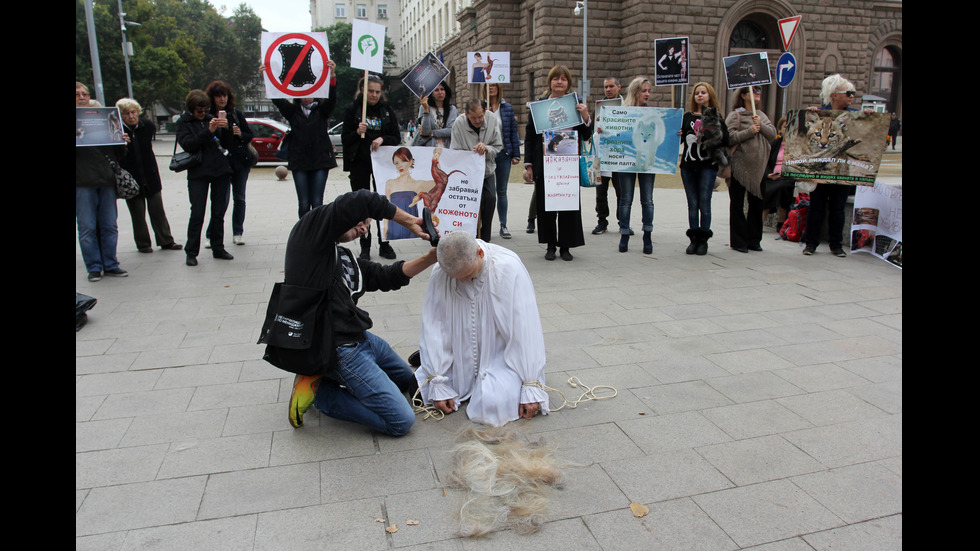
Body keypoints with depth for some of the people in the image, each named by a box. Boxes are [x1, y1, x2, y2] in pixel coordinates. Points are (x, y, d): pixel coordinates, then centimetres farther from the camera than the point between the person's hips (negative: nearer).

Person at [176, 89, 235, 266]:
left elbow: (229, 145, 9)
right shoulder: (183, 122, 5)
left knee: (219, 213, 7)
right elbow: (187, 144, -13)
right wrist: (208, 131, -19)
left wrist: (226, 130, -9)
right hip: (198, 173, -3)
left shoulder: (212, 119, 12)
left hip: (221, 171, 3)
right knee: (197, 214, -5)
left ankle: (218, 248, 17)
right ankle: (191, 252, 4)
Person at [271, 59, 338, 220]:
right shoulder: (293, 111, 12)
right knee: (303, 204, 1)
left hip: (320, 160, -1)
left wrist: (332, 75, -26)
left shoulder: (322, 110, 8)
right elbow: (277, 99, 0)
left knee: (317, 203, -3)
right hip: (299, 161, 1)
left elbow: (331, 99, -10)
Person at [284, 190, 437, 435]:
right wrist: (409, 221, -11)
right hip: (337, 349, -10)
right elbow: (361, 201, -21)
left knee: (409, 381, 27)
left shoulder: (347, 259, 16)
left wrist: (430, 258, -2)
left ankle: (322, 382, 14)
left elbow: (389, 276, 12)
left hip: (361, 338, 10)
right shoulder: (311, 229, -10)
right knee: (401, 421, -10)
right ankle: (318, 390, -2)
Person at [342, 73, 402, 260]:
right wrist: (357, 132, -17)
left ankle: (384, 244, 12)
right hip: (359, 163, -1)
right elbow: (344, 138, 2)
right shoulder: (353, 110, 3)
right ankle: (365, 247, 11)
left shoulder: (387, 110, 7)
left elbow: (397, 138, 6)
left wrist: (382, 139, -14)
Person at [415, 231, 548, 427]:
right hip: (460, 357, 3)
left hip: (500, 354, -3)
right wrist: (437, 385, -11)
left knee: (493, 405, -25)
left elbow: (526, 330, -23)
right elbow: (434, 329, -10)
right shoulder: (440, 274, -16)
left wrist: (531, 388, -21)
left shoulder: (509, 269, -25)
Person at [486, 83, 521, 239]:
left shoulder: (508, 108, 7)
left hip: (503, 153, 2)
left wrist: (515, 155, 2)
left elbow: (513, 132, 7)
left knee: (502, 191, 7)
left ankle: (503, 226, 13)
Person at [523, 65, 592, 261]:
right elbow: (529, 136, 6)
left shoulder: (576, 103, 5)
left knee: (569, 204, 3)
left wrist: (585, 116, -13)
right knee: (545, 205, 4)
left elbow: (586, 136, 5)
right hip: (544, 164, 0)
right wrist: (528, 165, 1)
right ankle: (551, 245, 18)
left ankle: (565, 246, 15)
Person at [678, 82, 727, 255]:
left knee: (704, 203, -3)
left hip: (708, 165, -3)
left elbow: (725, 141, -4)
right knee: (692, 204, 5)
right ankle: (694, 239, 12)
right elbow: (679, 138, 15)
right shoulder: (687, 116, 14)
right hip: (688, 165, 3)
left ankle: (703, 239, 6)